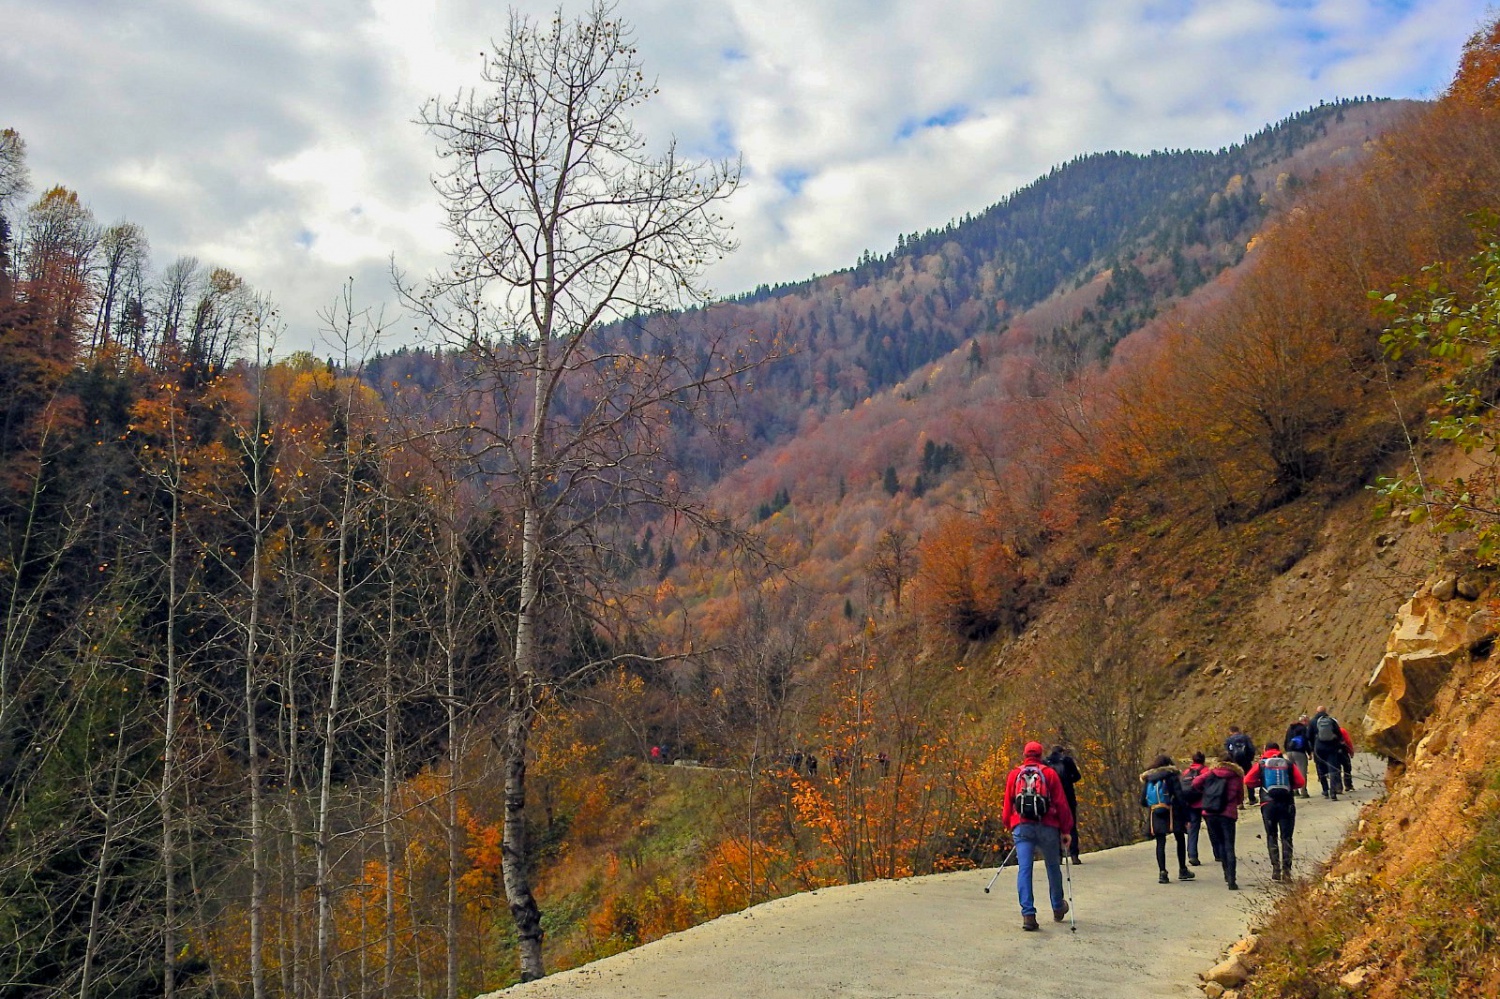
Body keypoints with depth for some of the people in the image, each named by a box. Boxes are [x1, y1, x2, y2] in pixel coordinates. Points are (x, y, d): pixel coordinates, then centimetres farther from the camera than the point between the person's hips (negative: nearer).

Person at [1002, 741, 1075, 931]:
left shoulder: (1014, 775, 13)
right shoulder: (1050, 773, 8)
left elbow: (1007, 805, 13)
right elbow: (1061, 803, 4)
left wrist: (1010, 826, 24)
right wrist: (1066, 830, 6)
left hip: (1021, 827, 0)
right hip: (1047, 827, 0)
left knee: (1024, 869, -4)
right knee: (1053, 867, 17)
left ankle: (1028, 914, -15)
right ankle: (1058, 908, 32)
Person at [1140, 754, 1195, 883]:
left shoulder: (1147, 778, 8)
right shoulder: (1172, 775, -2)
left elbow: (1143, 801, 7)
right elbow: (1180, 796, -9)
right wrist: (1186, 815, -6)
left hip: (1155, 815, 3)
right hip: (1172, 813, -2)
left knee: (1160, 843, 5)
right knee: (1180, 840, 14)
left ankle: (1162, 872, -7)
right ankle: (1182, 870, 20)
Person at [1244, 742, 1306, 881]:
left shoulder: (1261, 764, 4)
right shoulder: (1289, 764, 6)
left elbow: (1247, 781, -3)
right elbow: (1301, 782, 1)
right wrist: (1289, 785, 18)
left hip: (1268, 804, -1)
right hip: (1287, 804, 1)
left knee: (1272, 836, 8)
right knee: (1286, 837, 6)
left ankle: (1276, 869, -1)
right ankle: (1286, 870, -2)